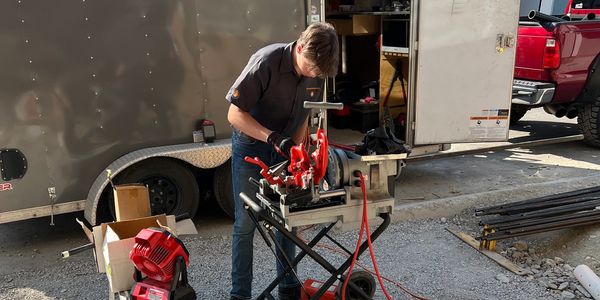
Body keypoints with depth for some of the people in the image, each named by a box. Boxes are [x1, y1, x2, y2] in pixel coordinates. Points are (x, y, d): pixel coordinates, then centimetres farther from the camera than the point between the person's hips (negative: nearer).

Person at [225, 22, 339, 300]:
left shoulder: (316, 71, -9)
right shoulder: (266, 62, -27)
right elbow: (235, 114, -25)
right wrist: (273, 138, -36)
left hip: (284, 148, 5)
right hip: (250, 146, -5)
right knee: (246, 223, 0)